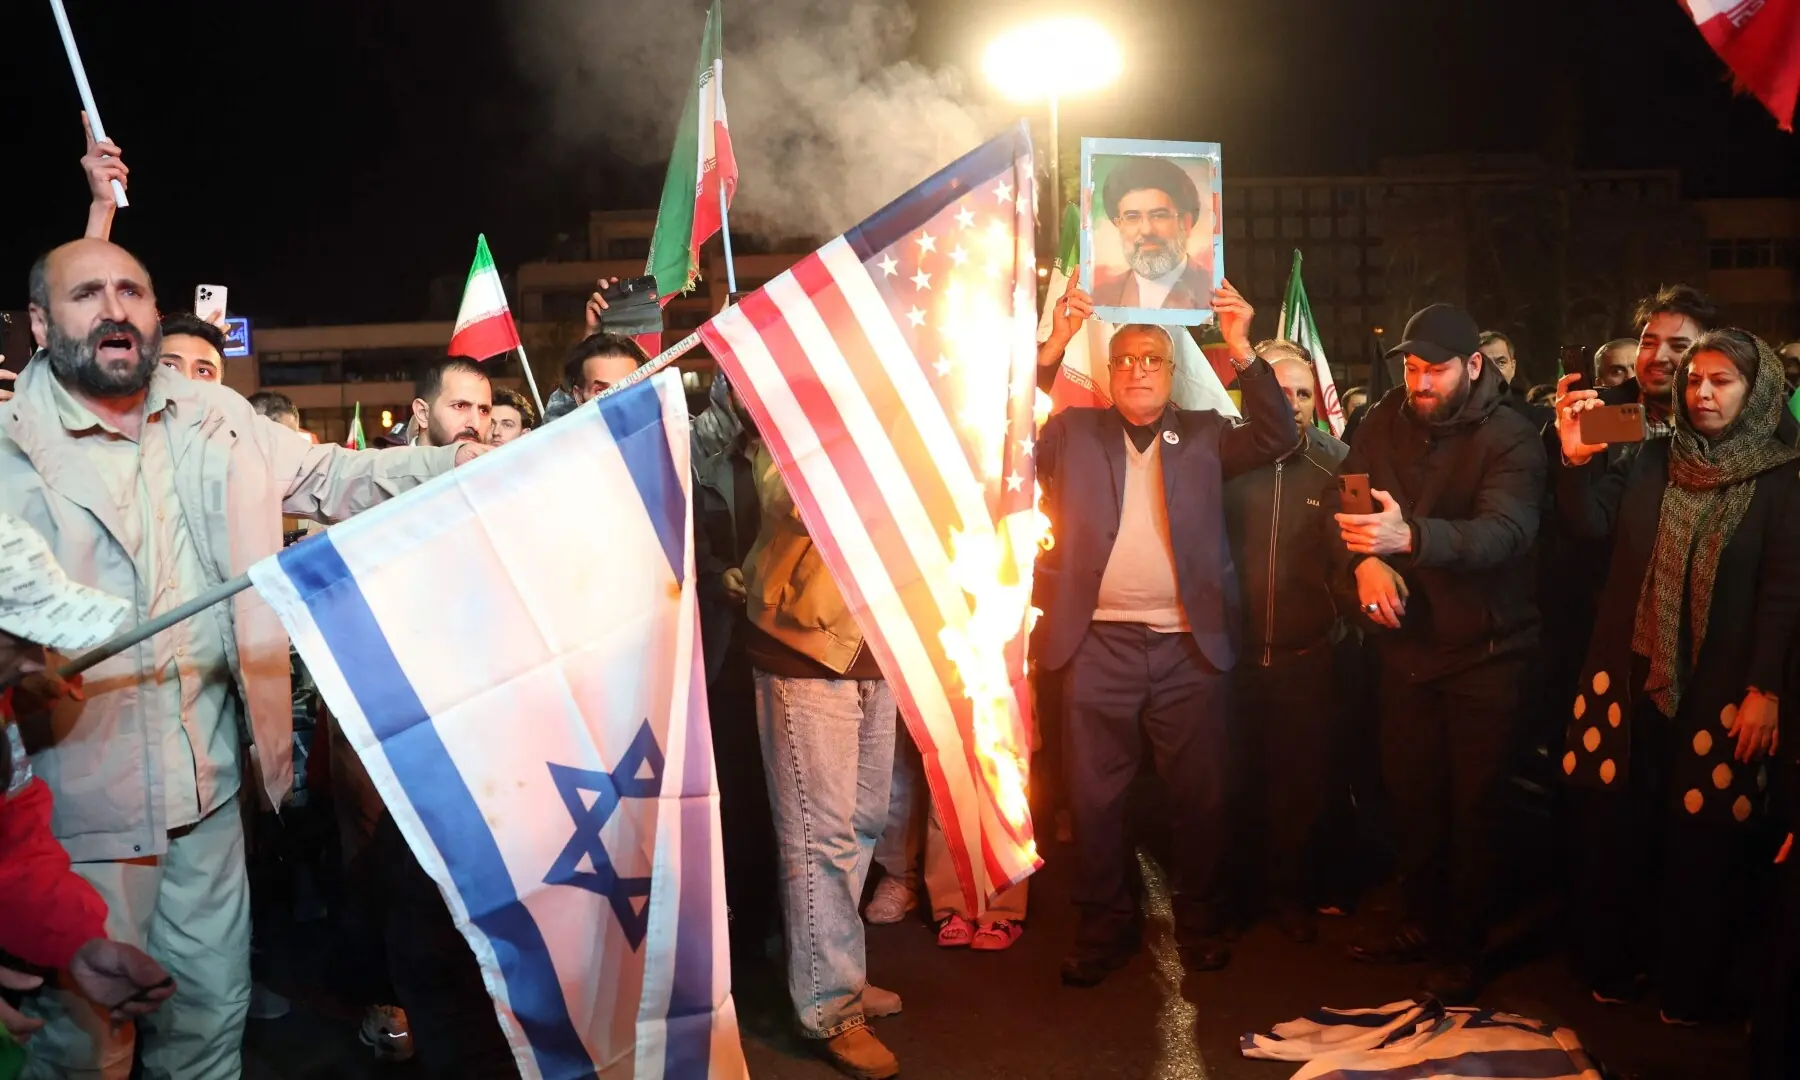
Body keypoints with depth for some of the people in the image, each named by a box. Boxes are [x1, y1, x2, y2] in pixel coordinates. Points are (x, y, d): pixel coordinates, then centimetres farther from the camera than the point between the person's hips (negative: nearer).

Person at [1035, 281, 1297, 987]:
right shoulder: (1074, 432, 9)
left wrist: (1241, 351, -10)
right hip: (1098, 644, 0)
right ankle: (1103, 930, 21)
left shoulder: (1203, 435, 9)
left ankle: (1200, 924, 26)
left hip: (1189, 645, 1)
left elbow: (1279, 437, -1)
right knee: (1094, 796, 6)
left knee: (1199, 795, 9)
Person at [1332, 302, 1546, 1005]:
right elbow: (1343, 505, -2)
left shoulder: (1511, 440, -15)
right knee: (1409, 790, 14)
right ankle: (1420, 922, 33)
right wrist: (1363, 560, -24)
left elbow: (1504, 531, -31)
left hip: (1485, 651, -5)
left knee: (1473, 803, 3)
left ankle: (1462, 948, 19)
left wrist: (1410, 537, -49)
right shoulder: (1384, 424, 0)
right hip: (1406, 643, 5)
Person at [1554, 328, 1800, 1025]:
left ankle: (1688, 990, 19)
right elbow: (1588, 525, -2)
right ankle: (1608, 969, 24)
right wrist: (1576, 460, -19)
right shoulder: (1650, 460, 8)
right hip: (1627, 678, 3)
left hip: (1719, 692, -3)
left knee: (1701, 843, 4)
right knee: (1613, 830, 9)